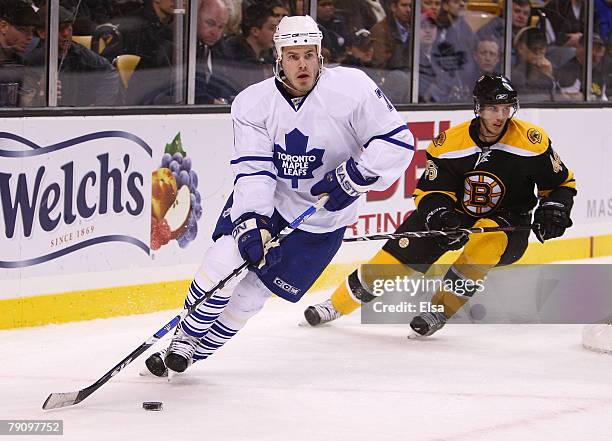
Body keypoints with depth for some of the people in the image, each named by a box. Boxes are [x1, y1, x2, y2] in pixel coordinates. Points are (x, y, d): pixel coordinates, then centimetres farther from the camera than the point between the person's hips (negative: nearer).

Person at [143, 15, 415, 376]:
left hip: (321, 220, -1)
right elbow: (253, 170, -20)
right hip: (265, 198, 2)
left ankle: (199, 351, 21)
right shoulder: (253, 104, -14)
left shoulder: (351, 87, -22)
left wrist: (353, 176, -30)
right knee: (226, 258, -19)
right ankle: (184, 339, 1)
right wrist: (251, 223, -33)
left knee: (252, 293, -1)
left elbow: (398, 141, -20)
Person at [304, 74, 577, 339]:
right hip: (456, 216, 2)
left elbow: (562, 183, -5)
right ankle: (337, 304, 10)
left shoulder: (532, 141, -17)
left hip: (508, 226, -2)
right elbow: (431, 190, -9)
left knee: (487, 241, -37)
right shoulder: (450, 143, -14)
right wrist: (437, 211, -30)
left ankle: (441, 309, -21)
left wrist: (553, 210, -23)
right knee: (399, 255, -10)